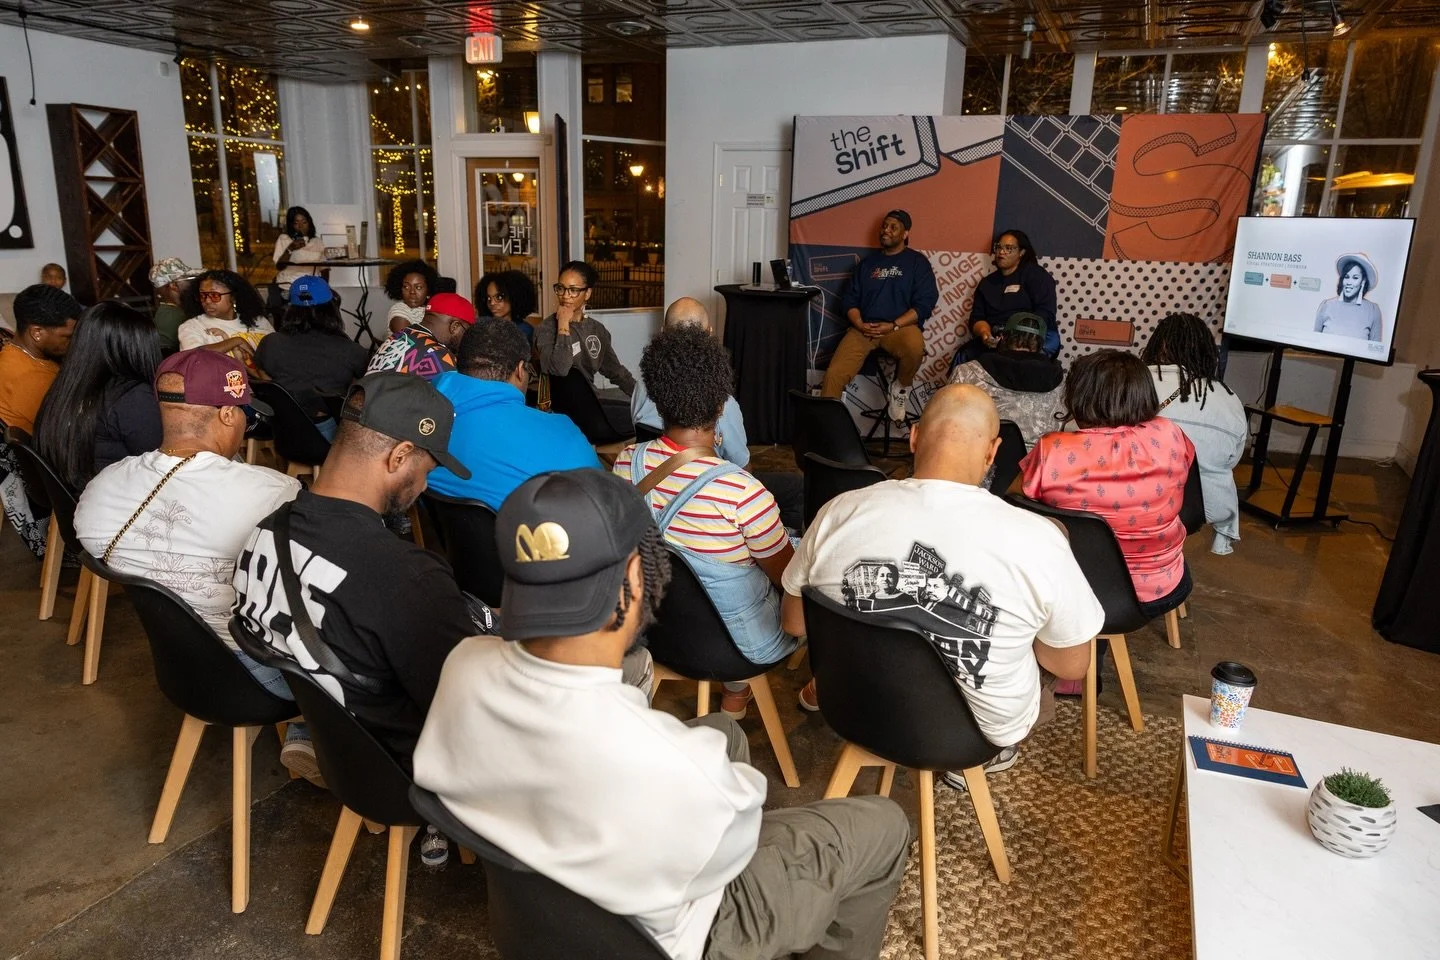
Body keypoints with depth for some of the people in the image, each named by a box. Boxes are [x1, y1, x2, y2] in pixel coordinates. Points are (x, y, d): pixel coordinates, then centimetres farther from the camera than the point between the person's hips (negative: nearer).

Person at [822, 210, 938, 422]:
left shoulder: (917, 262, 9)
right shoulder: (867, 263, 20)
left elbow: (925, 303, -2)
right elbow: (849, 299, 14)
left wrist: (893, 326, -15)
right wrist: (859, 324, -8)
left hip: (901, 326, -2)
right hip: (863, 328, 2)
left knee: (915, 347, -37)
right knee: (834, 374, -22)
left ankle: (901, 388, -7)